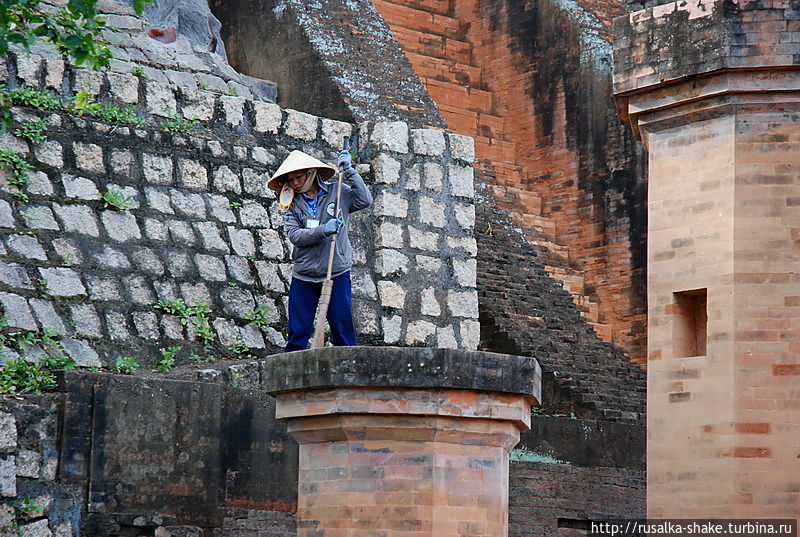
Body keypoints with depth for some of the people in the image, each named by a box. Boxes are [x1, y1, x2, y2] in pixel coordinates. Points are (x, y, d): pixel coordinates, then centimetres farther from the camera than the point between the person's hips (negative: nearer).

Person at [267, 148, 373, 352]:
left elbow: (365, 200, -11)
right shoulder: (291, 203, 7)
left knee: (343, 330, -1)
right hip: (303, 277, 2)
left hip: (336, 274, -2)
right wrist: (323, 231, -21)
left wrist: (349, 171, -12)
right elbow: (295, 236, -6)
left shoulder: (338, 193, 3)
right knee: (297, 334, 3)